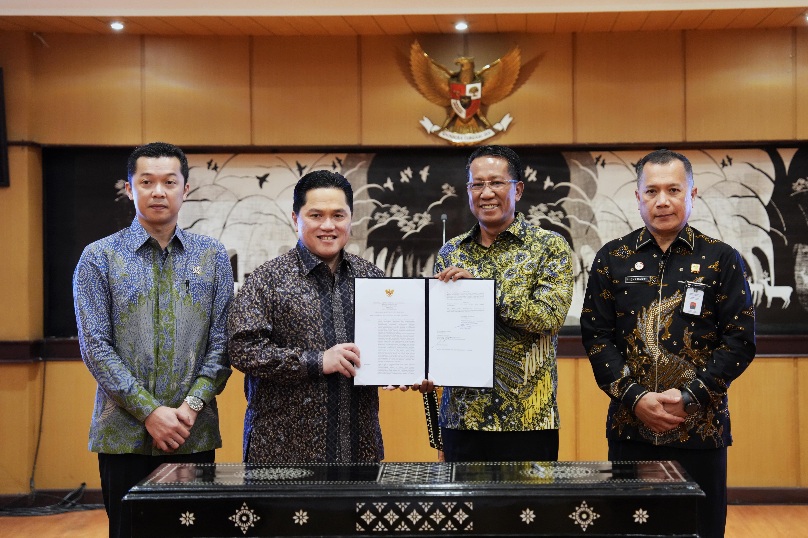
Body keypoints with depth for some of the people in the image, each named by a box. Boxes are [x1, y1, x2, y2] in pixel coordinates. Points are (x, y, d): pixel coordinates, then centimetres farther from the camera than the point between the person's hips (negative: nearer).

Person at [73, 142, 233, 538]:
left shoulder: (212, 256, 7)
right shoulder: (99, 257, 1)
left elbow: (221, 342, 4)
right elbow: (95, 346, -6)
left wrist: (192, 405, -10)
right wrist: (150, 412, -13)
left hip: (195, 432, 2)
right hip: (125, 434, -2)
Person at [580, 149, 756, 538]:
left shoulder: (722, 259, 1)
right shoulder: (612, 258, 5)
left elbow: (740, 339, -3)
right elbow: (596, 335, 1)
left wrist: (689, 397, -13)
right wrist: (635, 397, -11)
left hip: (700, 430, -1)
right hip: (629, 428, 1)